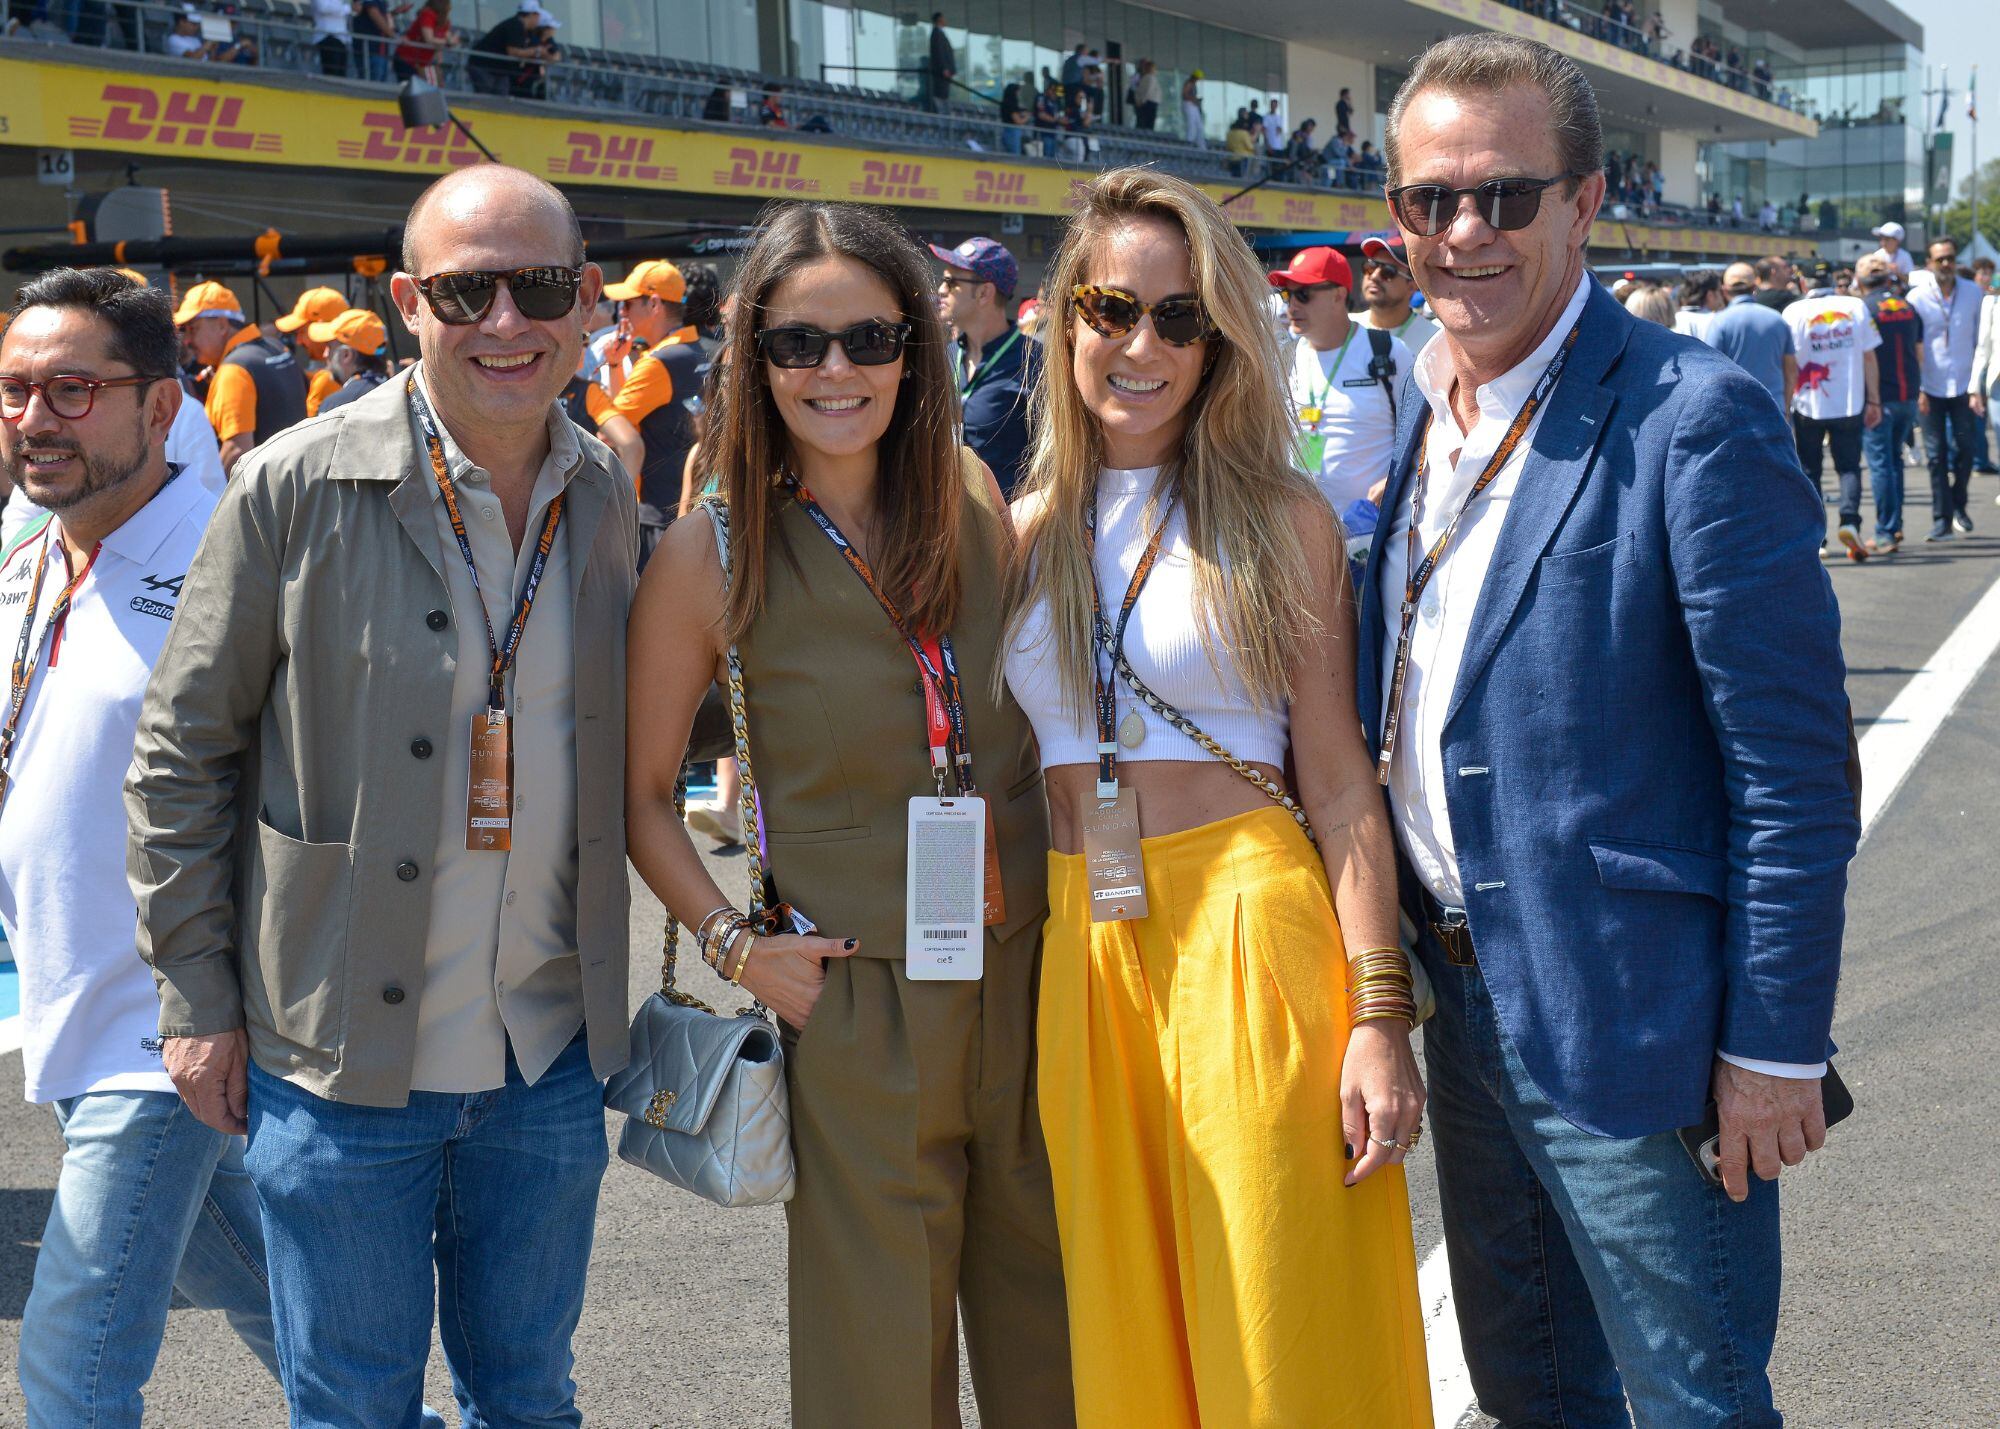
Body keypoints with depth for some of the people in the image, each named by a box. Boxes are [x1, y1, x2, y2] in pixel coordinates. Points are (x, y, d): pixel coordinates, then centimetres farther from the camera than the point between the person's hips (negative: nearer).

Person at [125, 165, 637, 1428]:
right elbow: (182, 753, -5)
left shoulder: (604, 495, 3)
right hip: (342, 1056, -4)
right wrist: (198, 997, -6)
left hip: (549, 1057, 4)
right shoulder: (295, 492, -11)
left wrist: (601, 991, 12)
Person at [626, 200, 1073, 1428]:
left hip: (1029, 974, 3)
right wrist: (737, 946, -9)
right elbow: (642, 795, 2)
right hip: (853, 997, -3)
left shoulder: (970, 496, 2)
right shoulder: (714, 555, -7)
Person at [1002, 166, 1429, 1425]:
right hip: (1076, 952, 4)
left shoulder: (1281, 517, 0)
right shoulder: (1025, 531, 10)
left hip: (1246, 935, -3)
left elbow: (1339, 780, -3)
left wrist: (1379, 1013, -10)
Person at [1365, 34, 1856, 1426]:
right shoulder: (1428, 414, 7)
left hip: (1630, 1031, -7)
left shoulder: (1695, 416, -17)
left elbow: (1796, 770, -17)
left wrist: (1775, 1048, -17)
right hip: (1465, 1000, 7)